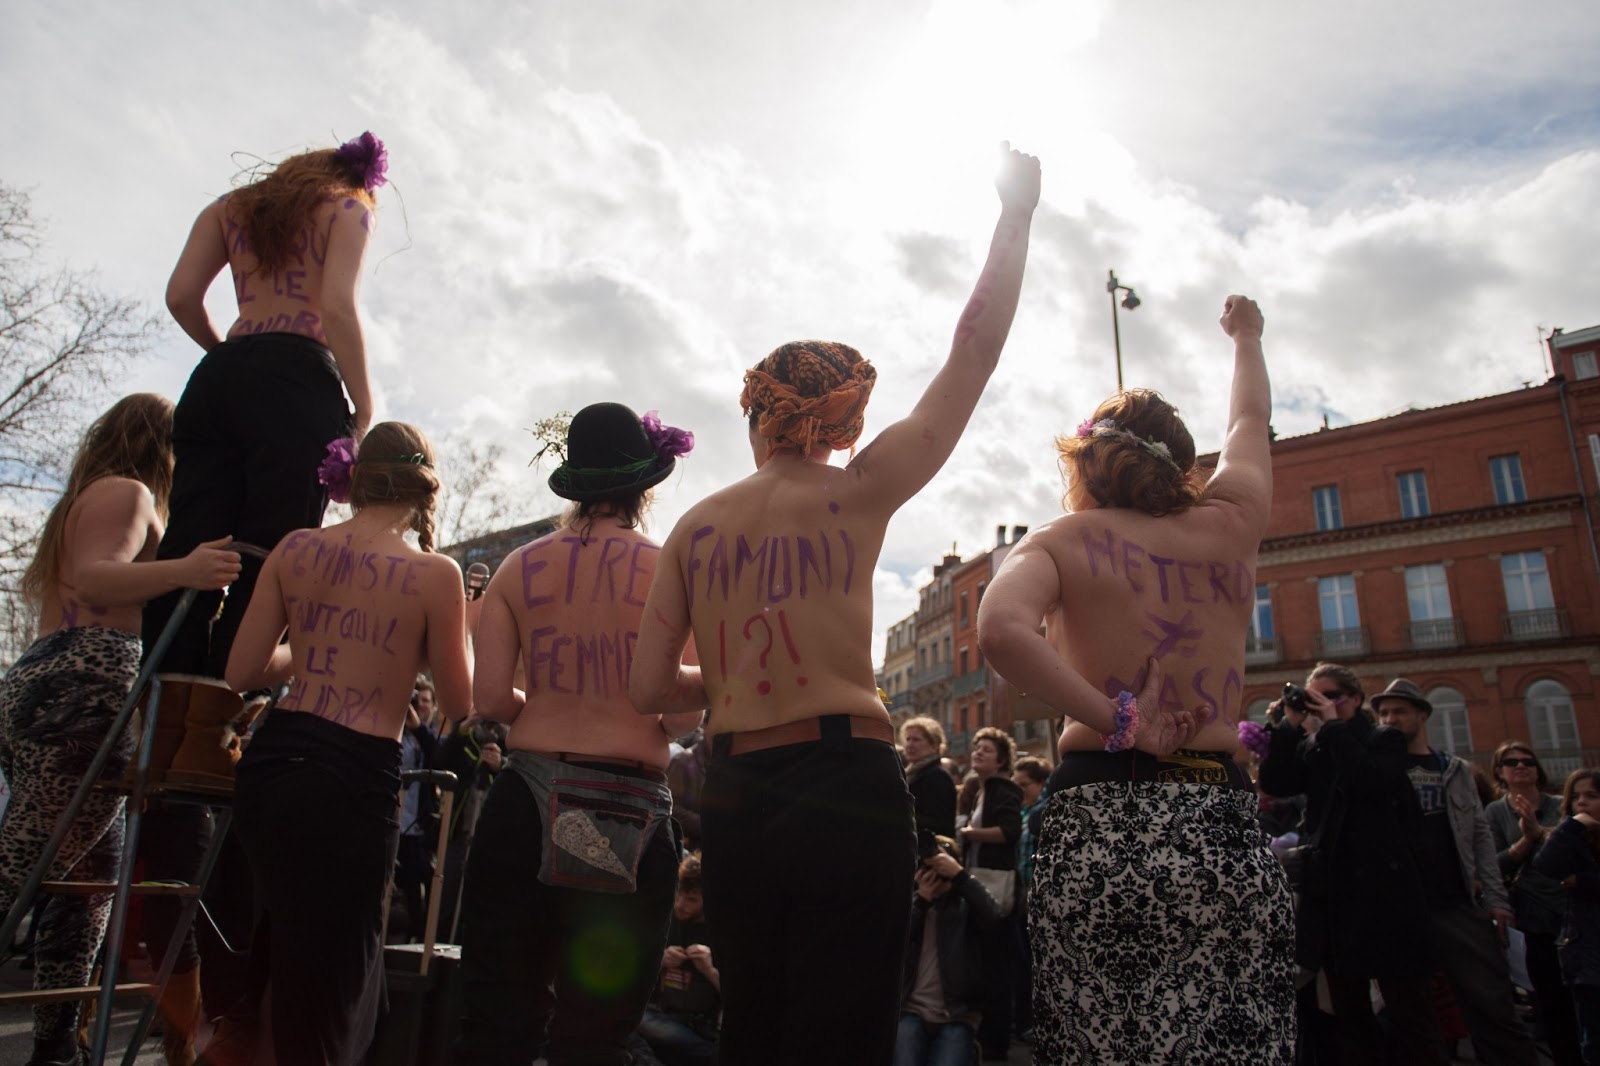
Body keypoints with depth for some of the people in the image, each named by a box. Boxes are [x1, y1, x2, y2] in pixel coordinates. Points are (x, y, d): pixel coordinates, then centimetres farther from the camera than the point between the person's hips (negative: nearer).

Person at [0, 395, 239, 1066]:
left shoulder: (86, 497, 31)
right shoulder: (128, 491, 0)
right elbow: (93, 579, -18)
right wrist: (181, 571, -34)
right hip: (84, 691, -10)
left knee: (90, 877, 11)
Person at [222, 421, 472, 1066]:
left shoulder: (295, 548, 3)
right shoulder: (435, 573, -10)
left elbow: (241, 671, 5)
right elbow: (459, 702, -2)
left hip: (271, 761, 5)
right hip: (356, 777, -5)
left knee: (283, 929, 31)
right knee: (331, 970, 12)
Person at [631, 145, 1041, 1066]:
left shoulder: (696, 526, 8)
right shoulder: (853, 496, -1)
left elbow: (651, 687, 4)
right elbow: (974, 355, 3)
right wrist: (1018, 213, 13)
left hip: (733, 797, 5)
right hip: (847, 784, -4)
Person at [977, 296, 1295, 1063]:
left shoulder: (1064, 540, 1)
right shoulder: (1229, 525, 9)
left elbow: (1002, 630, -21)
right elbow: (1249, 423, 30)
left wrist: (1117, 722, -11)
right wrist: (1245, 338, 48)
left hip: (1095, 831, -2)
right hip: (1225, 833, 2)